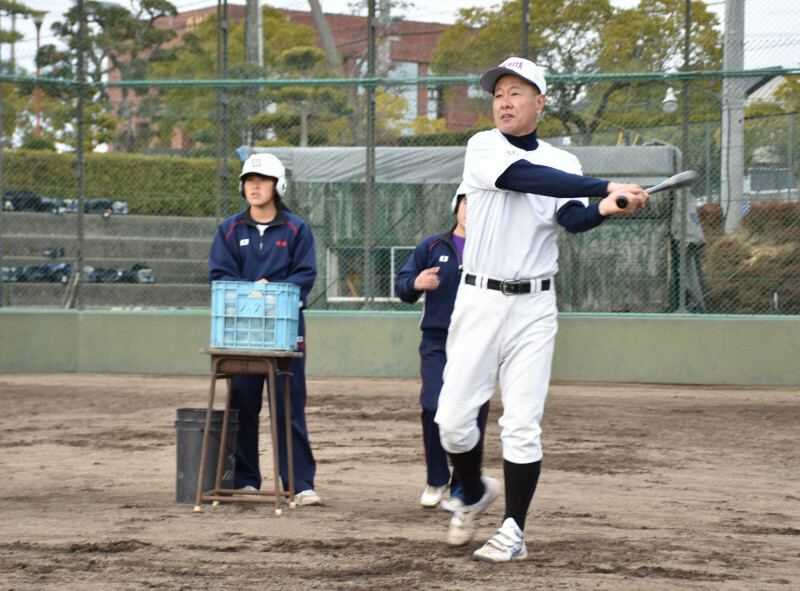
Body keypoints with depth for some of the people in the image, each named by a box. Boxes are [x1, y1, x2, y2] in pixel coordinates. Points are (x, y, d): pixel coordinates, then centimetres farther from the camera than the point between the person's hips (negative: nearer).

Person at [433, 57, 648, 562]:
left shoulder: (564, 163, 9)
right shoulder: (483, 148, -1)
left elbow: (573, 219, -9)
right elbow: (525, 178, -19)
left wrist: (604, 209, -32)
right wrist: (605, 188, -25)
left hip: (534, 307, 1)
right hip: (480, 299, -1)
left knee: (522, 425, -3)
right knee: (453, 419, -2)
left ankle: (514, 530, 5)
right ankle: (475, 493, 25)